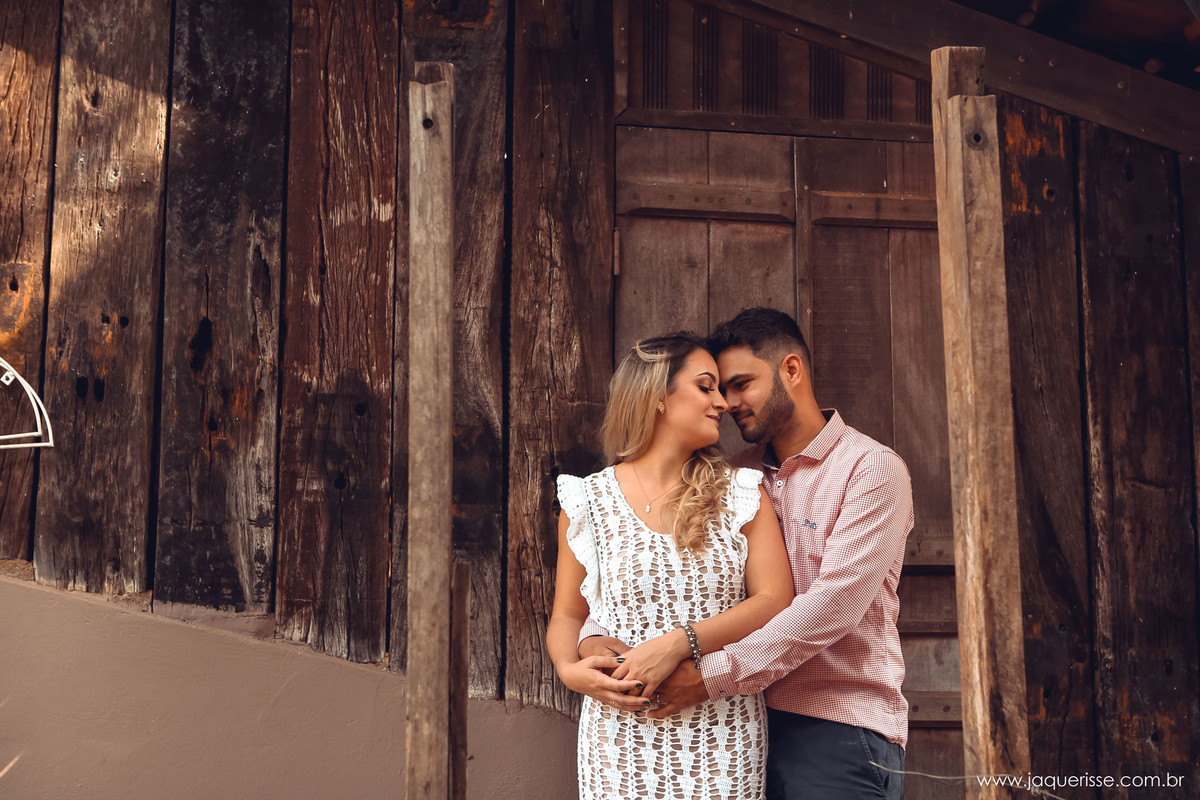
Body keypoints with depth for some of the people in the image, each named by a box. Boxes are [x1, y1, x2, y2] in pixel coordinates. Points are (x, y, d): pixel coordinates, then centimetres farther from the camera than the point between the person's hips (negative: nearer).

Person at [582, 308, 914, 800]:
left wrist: (713, 676, -24)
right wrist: (593, 633, -12)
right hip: (751, 727, 5)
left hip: (839, 737, -5)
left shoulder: (871, 469, -8)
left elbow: (834, 604, -19)